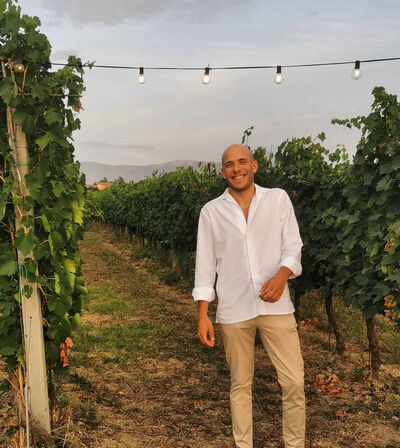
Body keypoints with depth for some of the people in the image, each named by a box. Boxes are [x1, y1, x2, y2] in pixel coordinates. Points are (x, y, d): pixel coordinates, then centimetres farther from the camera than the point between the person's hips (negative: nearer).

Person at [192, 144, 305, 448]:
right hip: (234, 310, 0)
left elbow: (293, 246, 2)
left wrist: (282, 275, -18)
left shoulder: (278, 199, 2)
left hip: (276, 306, 0)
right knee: (240, 384, 11)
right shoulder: (211, 211, 2)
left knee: (294, 382, 2)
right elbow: (205, 264, 4)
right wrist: (202, 314, -1)